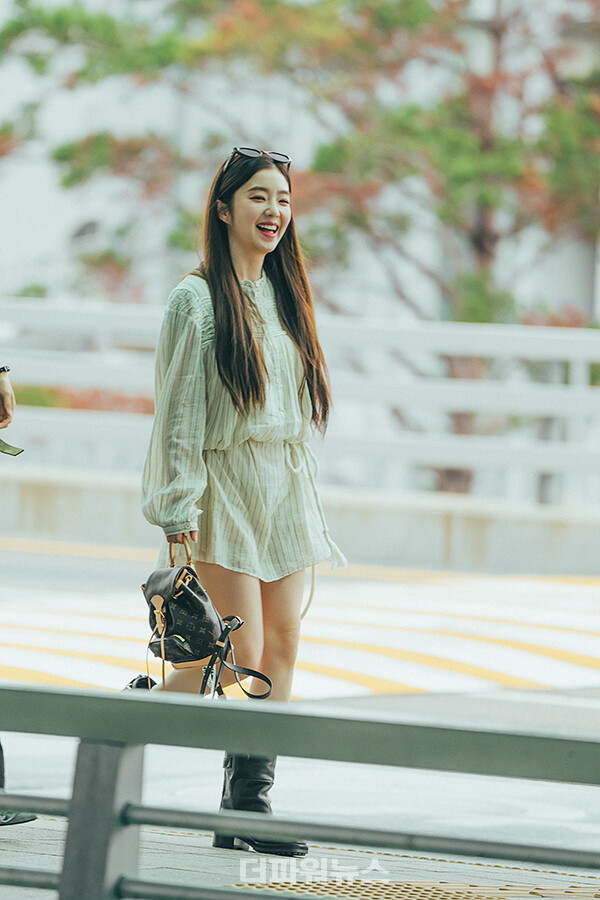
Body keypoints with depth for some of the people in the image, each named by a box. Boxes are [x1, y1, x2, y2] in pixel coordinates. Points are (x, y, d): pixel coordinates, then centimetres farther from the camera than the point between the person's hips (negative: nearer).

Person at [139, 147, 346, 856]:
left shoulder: (283, 296, 13)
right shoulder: (198, 298, -8)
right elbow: (178, 412, -10)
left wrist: (298, 496, 15)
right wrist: (178, 512, -15)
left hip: (286, 486, 7)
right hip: (225, 486, -7)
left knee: (281, 648, 1)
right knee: (241, 661, -10)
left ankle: (248, 807, 4)